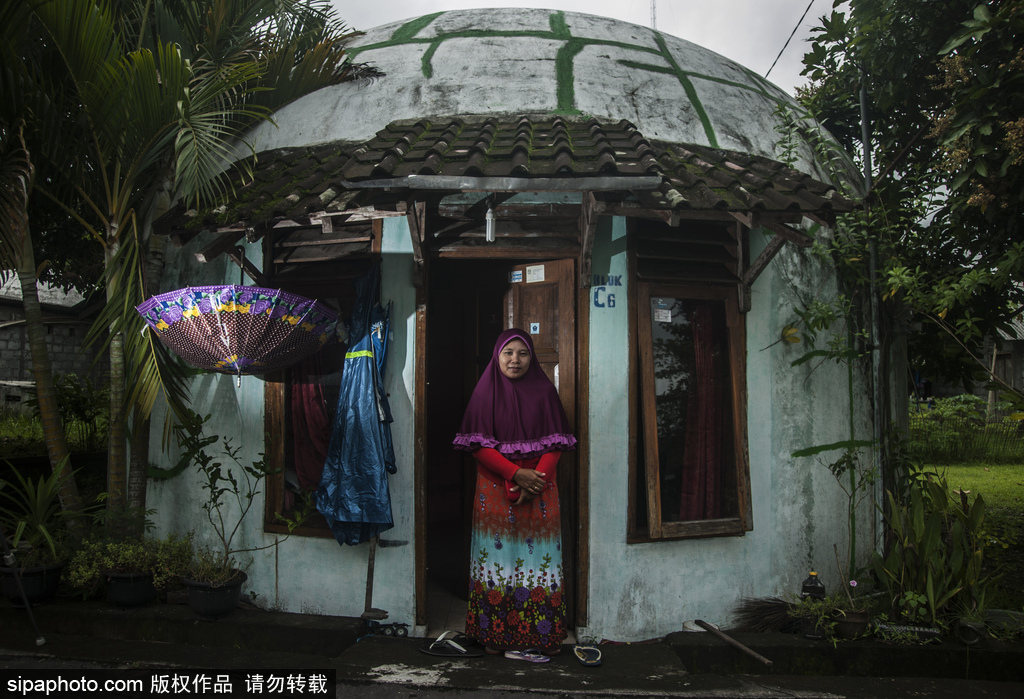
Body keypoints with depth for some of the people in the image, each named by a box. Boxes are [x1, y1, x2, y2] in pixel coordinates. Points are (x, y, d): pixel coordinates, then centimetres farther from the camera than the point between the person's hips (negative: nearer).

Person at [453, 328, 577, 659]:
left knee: (536, 556, 0)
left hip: (538, 491, 1)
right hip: (496, 490, -1)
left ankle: (538, 636, 7)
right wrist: (516, 474, -15)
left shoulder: (543, 391, 6)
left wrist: (537, 478, -14)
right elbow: (479, 445, -4)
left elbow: (555, 444, 2)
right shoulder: (486, 391, 3)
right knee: (499, 554, 0)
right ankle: (497, 635, 8)